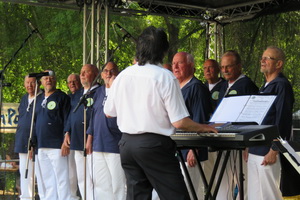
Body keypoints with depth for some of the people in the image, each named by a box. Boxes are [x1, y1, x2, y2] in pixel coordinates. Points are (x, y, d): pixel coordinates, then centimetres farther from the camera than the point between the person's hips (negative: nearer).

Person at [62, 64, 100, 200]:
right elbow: (71, 115, 25)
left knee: (93, 177, -10)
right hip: (77, 142, 8)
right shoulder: (76, 95, 21)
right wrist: (67, 132, 14)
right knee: (82, 179, 10)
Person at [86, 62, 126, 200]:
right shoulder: (99, 92, 16)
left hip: (115, 145, -6)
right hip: (98, 145, 6)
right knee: (100, 184, 9)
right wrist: (90, 138, 18)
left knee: (118, 184, -4)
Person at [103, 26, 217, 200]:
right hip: (154, 145, -6)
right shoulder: (166, 78, -12)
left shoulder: (122, 76, 4)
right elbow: (179, 122, -13)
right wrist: (202, 127, 4)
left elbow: (109, 112, 14)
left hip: (127, 143, 6)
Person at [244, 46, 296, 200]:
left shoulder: (282, 85, -9)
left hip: (268, 151, -9)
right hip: (255, 150, 9)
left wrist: (274, 151, -19)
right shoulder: (264, 87, 19)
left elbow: (282, 120, -16)